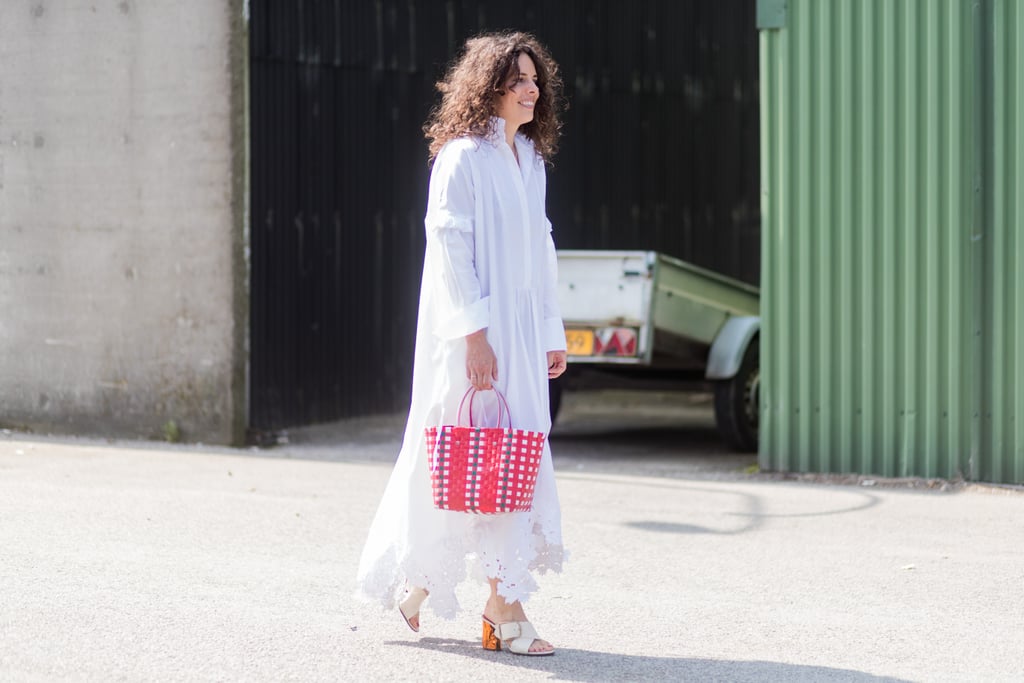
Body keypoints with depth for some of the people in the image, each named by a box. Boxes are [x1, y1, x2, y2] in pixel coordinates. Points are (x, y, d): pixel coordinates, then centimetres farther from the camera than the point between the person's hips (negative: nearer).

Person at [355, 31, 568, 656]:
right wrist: (474, 335, -20)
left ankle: (414, 579, 17)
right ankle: (505, 603, -5)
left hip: (521, 327, 8)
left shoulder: (530, 160, 15)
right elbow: (451, 248, -14)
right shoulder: (463, 157, -9)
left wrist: (552, 333, 14)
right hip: (475, 329, -8)